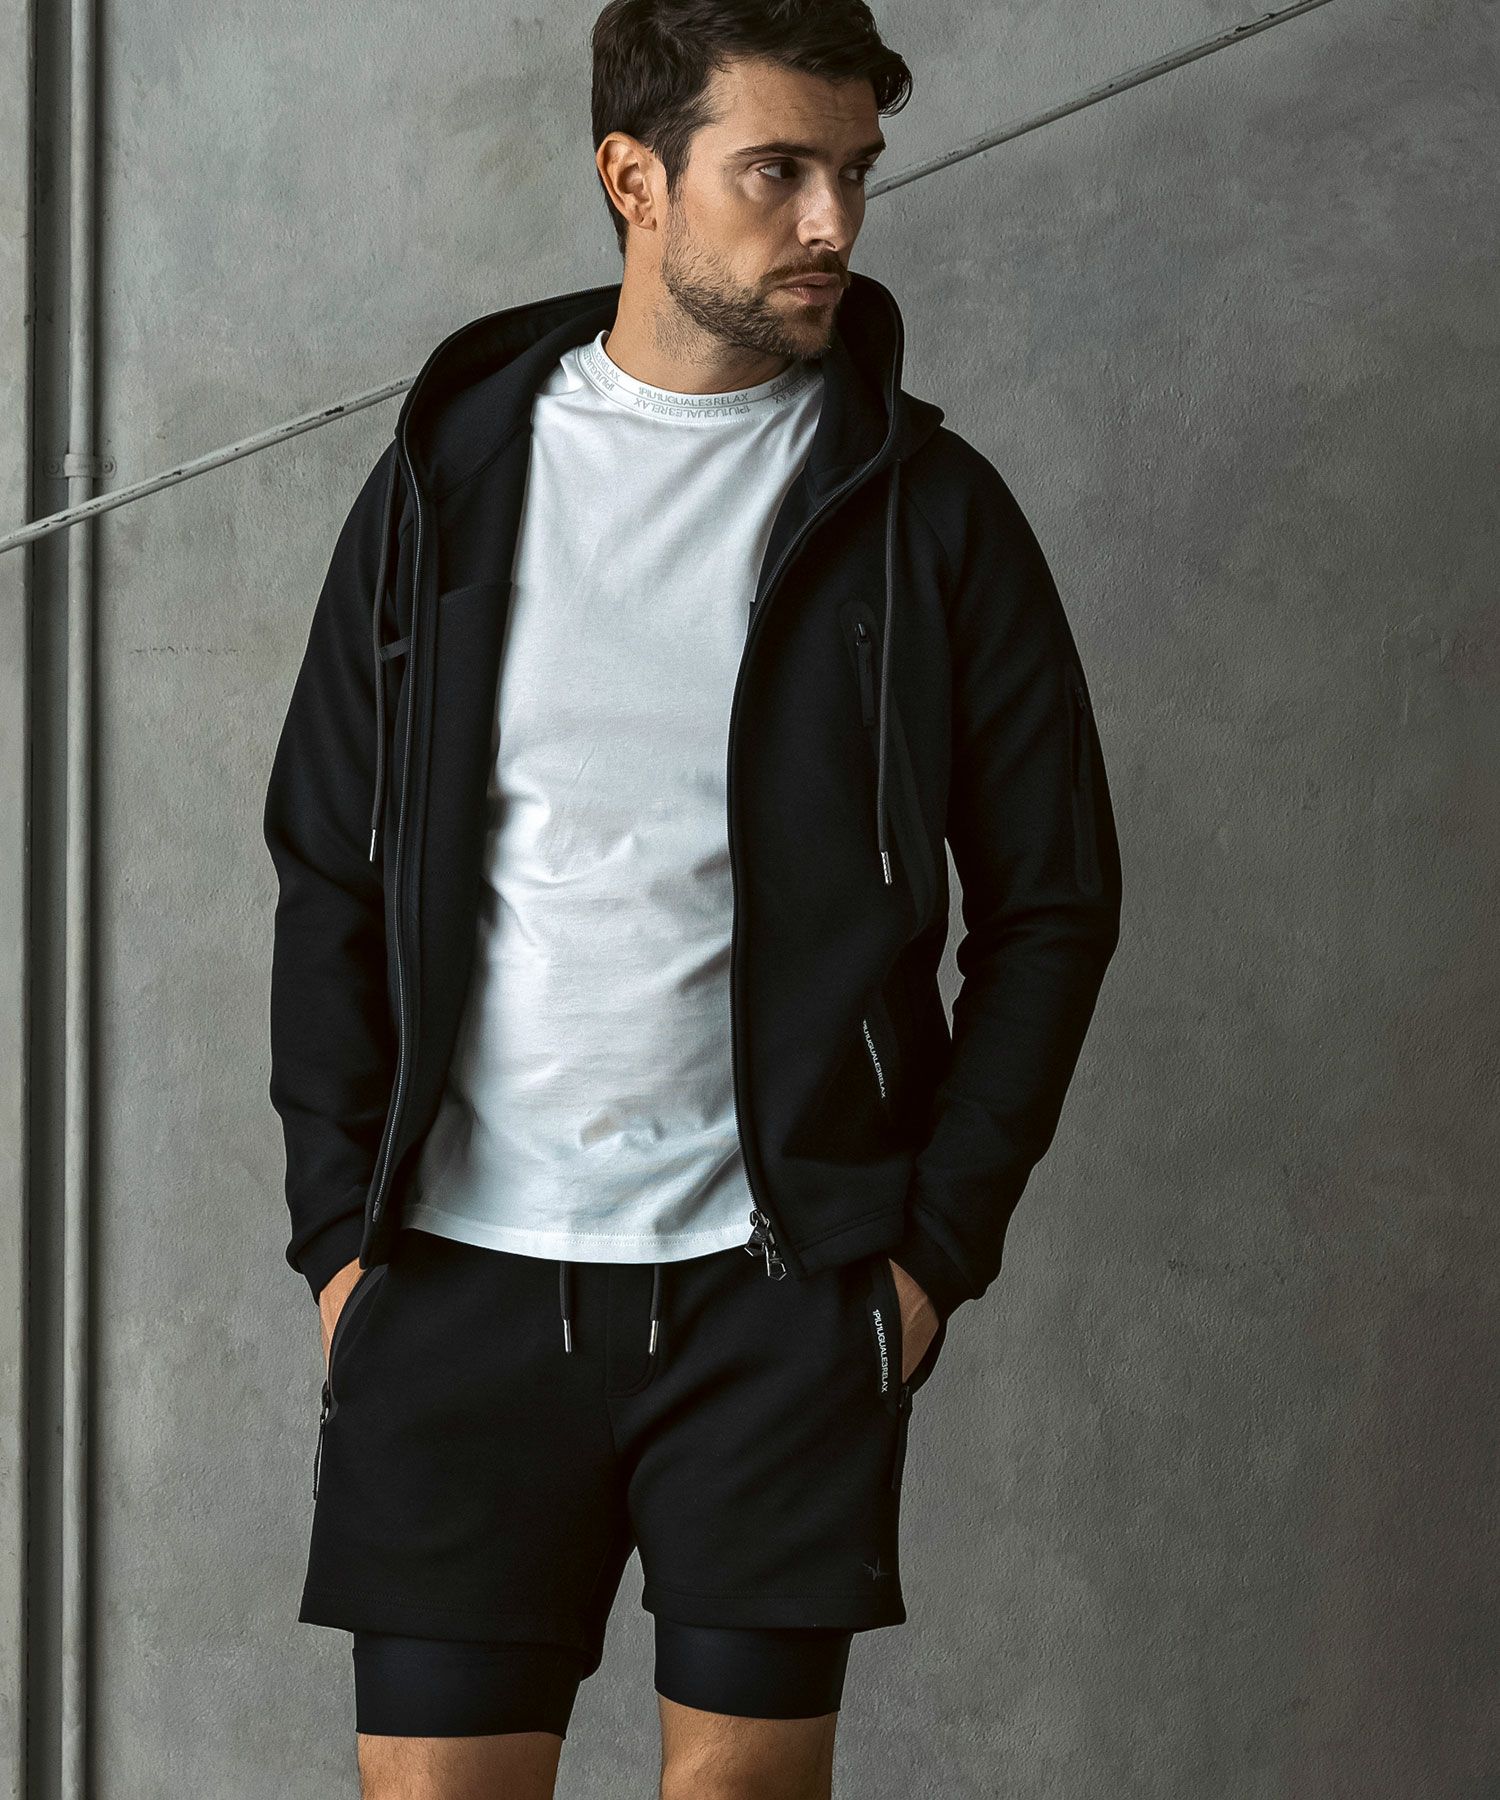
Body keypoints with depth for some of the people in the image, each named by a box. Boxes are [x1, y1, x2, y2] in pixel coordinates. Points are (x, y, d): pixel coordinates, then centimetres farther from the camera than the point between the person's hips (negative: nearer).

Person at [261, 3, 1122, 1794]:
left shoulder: (929, 512, 3)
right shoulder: (450, 474, 6)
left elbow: (1052, 901, 6)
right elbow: (328, 875, 9)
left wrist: (939, 1240, -1)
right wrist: (342, 1226, 1)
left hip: (783, 1289, -1)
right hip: (462, 1277, 1)